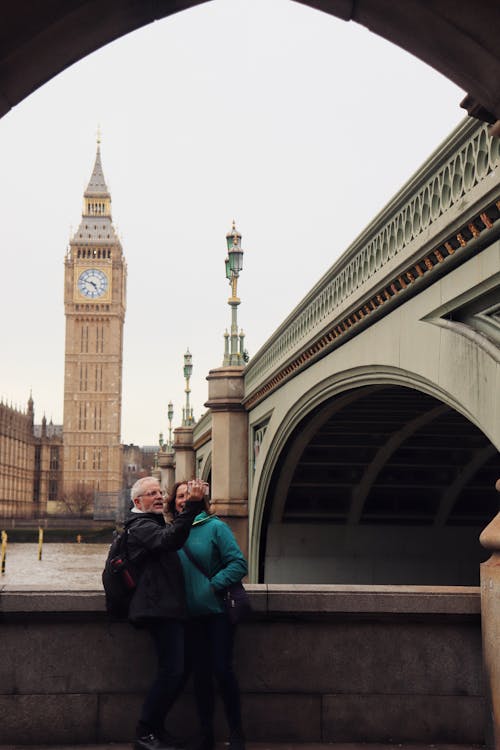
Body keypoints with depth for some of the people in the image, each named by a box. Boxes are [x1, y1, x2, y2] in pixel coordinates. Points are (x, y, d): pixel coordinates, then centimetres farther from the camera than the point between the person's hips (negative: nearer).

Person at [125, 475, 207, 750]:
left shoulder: (155, 524, 25)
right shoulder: (140, 526, -9)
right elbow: (170, 540, -28)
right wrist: (192, 505, -35)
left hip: (168, 609, 10)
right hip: (160, 609, -10)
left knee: (176, 671, 10)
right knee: (172, 671, -14)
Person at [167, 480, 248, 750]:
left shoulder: (215, 527, -6)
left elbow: (239, 563, -11)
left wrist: (215, 584, -18)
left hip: (218, 609, -4)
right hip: (192, 614, 4)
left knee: (222, 670, -5)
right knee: (200, 674, 8)